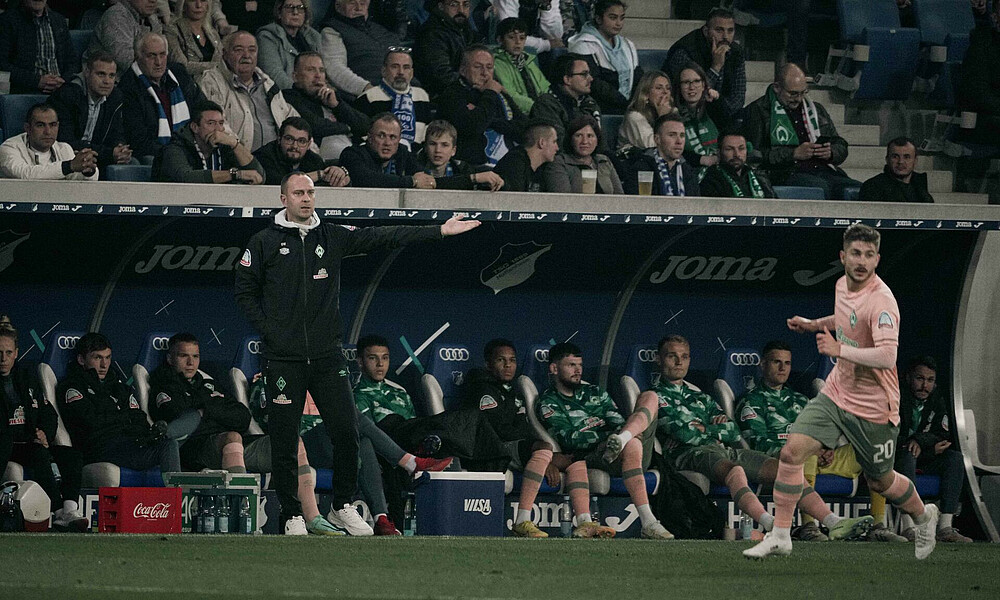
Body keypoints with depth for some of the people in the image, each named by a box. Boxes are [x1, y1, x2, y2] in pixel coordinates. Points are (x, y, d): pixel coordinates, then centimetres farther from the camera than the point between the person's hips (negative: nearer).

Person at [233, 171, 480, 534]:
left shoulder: (332, 238, 8)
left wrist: (440, 231, -1)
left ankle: (344, 505, 12)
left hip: (327, 355, 2)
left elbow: (382, 238, 5)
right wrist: (267, 329, -5)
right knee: (284, 441, 0)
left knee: (346, 432, -4)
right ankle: (291, 514, 11)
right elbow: (245, 292, 7)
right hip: (283, 358, -2)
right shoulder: (264, 243, 2)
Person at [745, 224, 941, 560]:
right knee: (792, 451, -11)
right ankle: (780, 536, -3)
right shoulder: (843, 285, 1)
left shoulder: (881, 301, -26)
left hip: (873, 408, -6)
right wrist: (815, 324, 18)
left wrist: (840, 349, -35)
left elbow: (887, 356, -38)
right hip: (836, 393, 6)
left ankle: (923, 516, 44)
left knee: (879, 482, 11)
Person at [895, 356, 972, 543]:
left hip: (924, 460, 5)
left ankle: (945, 527, -30)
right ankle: (908, 528, -48)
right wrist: (930, 448, -16)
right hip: (894, 457, -5)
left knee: (955, 458, -20)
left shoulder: (938, 400, 6)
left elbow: (943, 436, -4)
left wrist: (919, 441, -26)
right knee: (908, 454, -37)